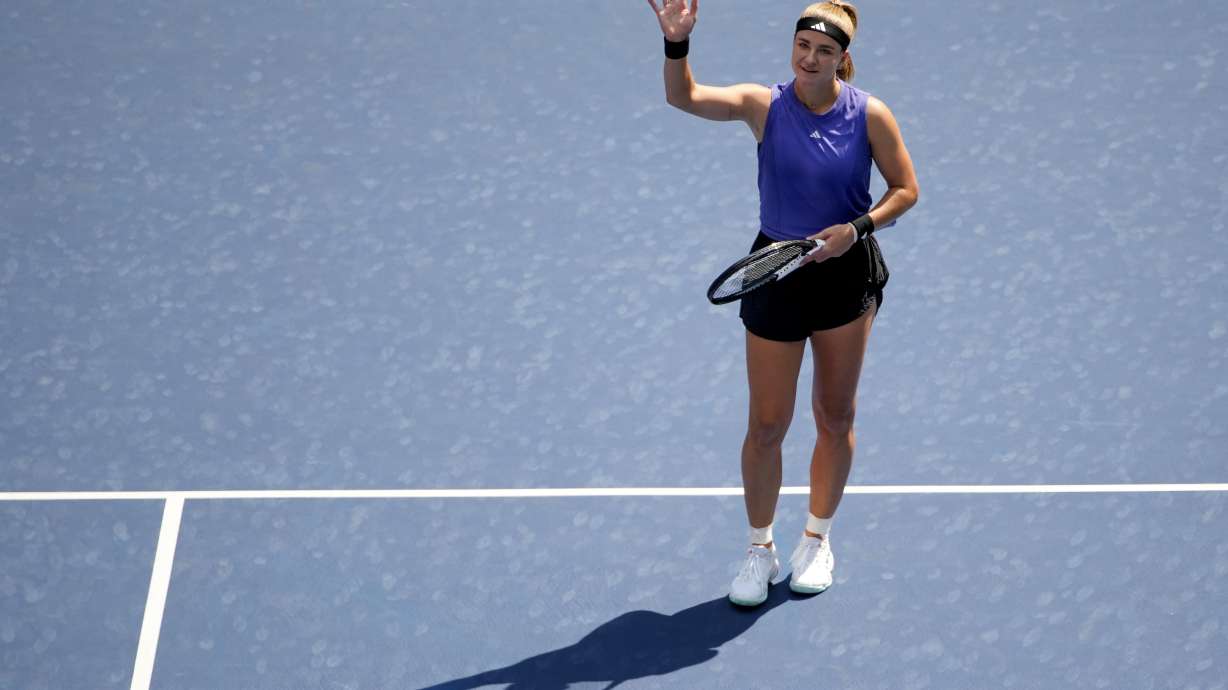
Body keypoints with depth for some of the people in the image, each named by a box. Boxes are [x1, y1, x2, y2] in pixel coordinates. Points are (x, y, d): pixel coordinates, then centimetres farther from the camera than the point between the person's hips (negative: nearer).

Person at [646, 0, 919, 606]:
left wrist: (857, 227, -16)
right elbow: (684, 97, -24)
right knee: (766, 425, 3)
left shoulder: (870, 116, -8)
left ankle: (817, 539, 32)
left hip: (846, 275, 1)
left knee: (835, 417, 12)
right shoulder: (764, 105, -10)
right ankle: (760, 550, 22)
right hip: (776, 276, -1)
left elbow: (905, 189, 0)